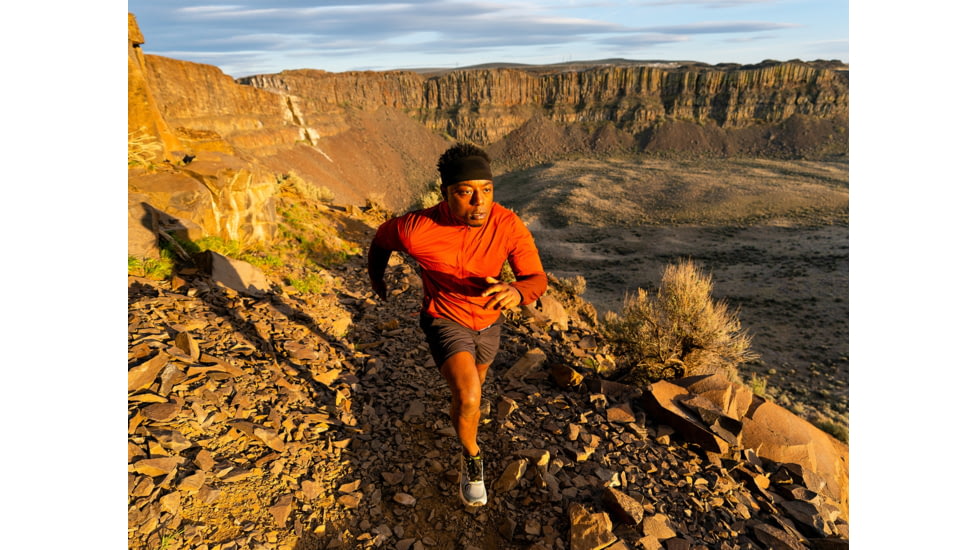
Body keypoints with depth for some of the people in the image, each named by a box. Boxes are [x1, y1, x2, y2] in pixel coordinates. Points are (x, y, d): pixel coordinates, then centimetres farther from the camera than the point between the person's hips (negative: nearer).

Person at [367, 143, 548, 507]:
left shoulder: (509, 226, -28)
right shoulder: (417, 230, -31)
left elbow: (537, 278, -23)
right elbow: (382, 238, -9)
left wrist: (517, 292, -47)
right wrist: (376, 278, 10)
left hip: (488, 320, 4)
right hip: (445, 320, -3)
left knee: (475, 381, 29)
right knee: (469, 398, -23)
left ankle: (460, 402, 68)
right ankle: (471, 458, 10)